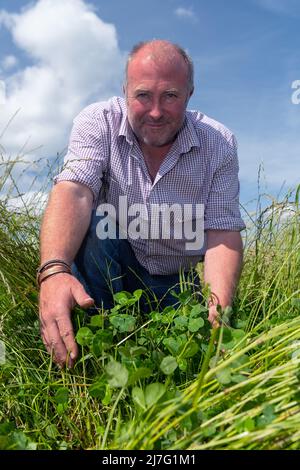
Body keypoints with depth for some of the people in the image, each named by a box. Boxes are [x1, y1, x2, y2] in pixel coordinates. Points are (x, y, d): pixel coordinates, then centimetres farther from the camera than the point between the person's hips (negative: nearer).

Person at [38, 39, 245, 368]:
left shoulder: (219, 144, -11)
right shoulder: (98, 122, -14)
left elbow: (222, 231, -16)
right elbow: (73, 193, -30)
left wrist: (218, 311, -32)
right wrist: (53, 271, -48)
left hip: (174, 282, 2)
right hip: (106, 265, -1)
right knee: (94, 223, -31)